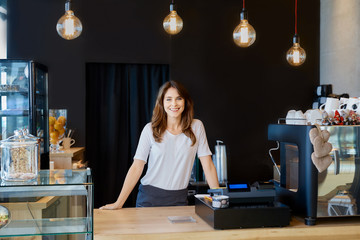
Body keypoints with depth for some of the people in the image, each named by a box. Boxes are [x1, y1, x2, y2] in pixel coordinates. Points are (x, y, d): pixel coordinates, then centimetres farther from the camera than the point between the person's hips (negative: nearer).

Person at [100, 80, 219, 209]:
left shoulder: (196, 127, -1)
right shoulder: (150, 130, -4)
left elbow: (208, 165, 0)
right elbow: (137, 167, -6)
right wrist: (118, 203, -11)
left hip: (179, 198, 1)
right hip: (149, 197, -1)